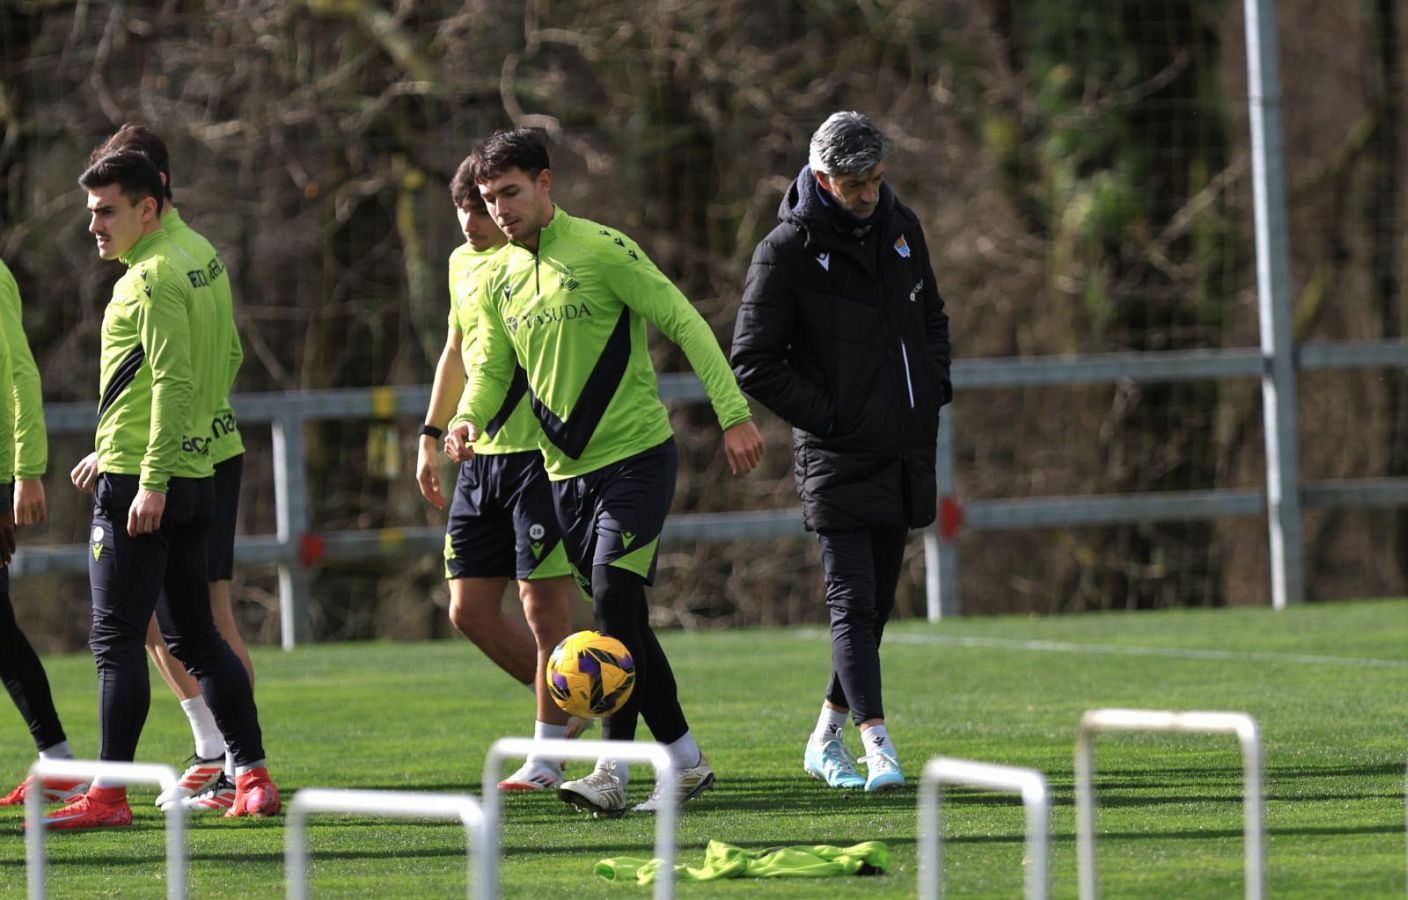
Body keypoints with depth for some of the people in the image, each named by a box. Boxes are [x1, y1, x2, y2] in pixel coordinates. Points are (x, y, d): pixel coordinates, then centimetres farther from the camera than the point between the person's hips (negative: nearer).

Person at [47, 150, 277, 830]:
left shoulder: (152, 277, -13)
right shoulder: (186, 267, 16)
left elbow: (173, 381, -20)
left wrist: (150, 480, -24)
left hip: (138, 483, -10)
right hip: (191, 479, 10)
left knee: (116, 639, -7)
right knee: (194, 634, 13)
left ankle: (109, 793, -8)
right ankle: (253, 775, 12)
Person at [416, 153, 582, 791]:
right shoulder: (462, 263, 14)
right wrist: (431, 436, 25)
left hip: (540, 452, -8)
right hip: (479, 457, 8)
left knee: (544, 607, -4)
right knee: (470, 610, 6)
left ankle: (548, 754, 4)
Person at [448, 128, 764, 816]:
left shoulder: (601, 249, -10)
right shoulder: (497, 280, 9)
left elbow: (683, 323, -9)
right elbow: (493, 369, 16)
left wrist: (733, 412, -15)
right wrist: (468, 419, -7)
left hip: (636, 455, -7)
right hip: (566, 468, 7)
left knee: (613, 596, -19)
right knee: (620, 619, 6)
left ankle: (613, 770, -20)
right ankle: (685, 763, 14)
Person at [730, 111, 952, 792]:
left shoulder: (900, 227, 10)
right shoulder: (787, 250, -9)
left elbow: (932, 318, 26)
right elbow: (754, 363, -8)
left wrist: (933, 391, 10)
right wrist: (827, 419, -12)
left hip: (903, 454, 6)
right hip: (837, 456, -6)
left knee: (876, 603, 11)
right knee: (852, 601, -12)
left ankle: (826, 740, 23)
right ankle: (877, 747, -19)